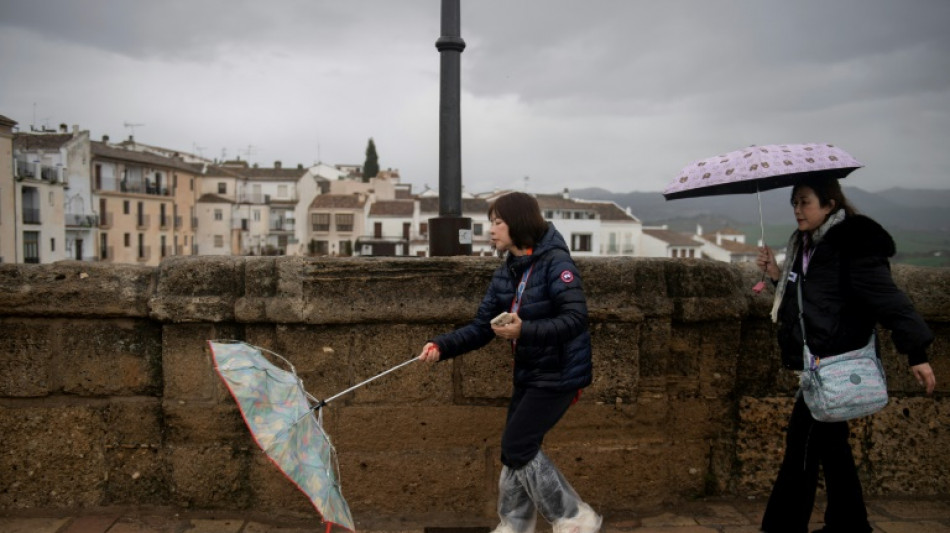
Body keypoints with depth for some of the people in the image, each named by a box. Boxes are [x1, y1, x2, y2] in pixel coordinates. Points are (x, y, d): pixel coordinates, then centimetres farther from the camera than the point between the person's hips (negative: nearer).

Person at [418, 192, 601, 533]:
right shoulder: (505, 274, 5)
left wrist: (524, 330, -34)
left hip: (559, 373, -8)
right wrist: (442, 346, -12)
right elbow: (480, 328, 3)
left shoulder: (555, 262, -17)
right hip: (529, 373, 8)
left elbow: (576, 319, -25)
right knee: (517, 450, 13)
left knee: (517, 446, -6)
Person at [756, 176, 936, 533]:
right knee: (830, 445, 18)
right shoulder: (806, 246, 12)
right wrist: (777, 275, 6)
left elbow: (888, 299, -18)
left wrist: (916, 352, -21)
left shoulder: (852, 246, -15)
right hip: (817, 365, 10)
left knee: (802, 450, -5)